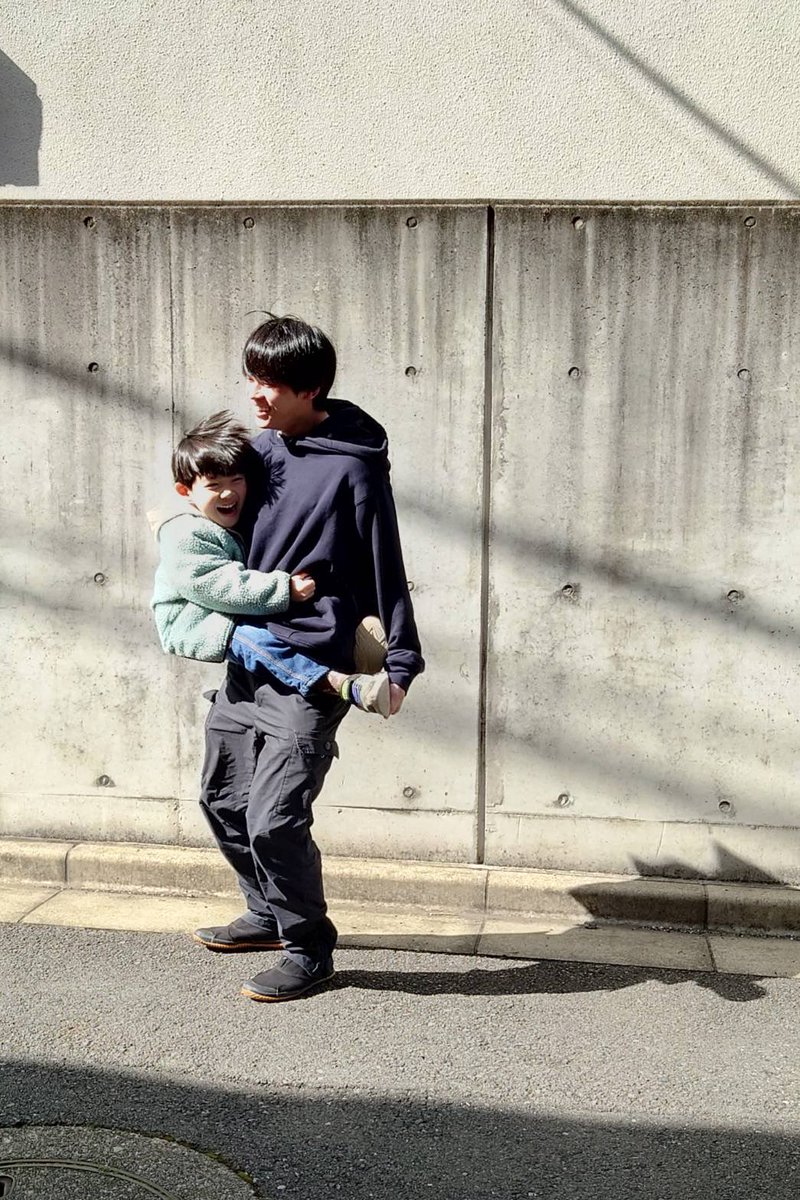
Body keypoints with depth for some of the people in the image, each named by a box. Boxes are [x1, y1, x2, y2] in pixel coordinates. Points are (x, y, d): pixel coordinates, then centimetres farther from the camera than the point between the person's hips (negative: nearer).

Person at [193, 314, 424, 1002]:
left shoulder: (353, 464, -12)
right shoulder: (262, 448, 9)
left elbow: (384, 565, -9)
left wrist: (401, 662, -8)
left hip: (311, 669, -8)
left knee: (274, 819, -9)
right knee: (223, 798, 17)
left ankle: (309, 949, 13)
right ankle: (268, 913, 38)